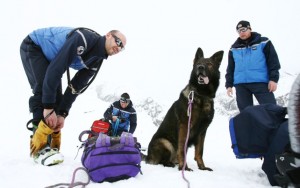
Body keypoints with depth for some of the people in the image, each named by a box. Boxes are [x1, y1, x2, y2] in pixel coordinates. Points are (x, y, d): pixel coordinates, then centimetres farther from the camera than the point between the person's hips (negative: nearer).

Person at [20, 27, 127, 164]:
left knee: (57, 96, -2)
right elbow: (55, 68, -38)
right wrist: (48, 107, -36)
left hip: (49, 56, 8)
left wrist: (62, 114, -17)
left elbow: (75, 88, -8)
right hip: (33, 46, -8)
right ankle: (41, 147, -26)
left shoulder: (96, 61, -9)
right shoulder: (84, 38, -35)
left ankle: (53, 147, 2)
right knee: (43, 88, -25)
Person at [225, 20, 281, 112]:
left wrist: (273, 78, -8)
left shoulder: (263, 42, 7)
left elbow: (273, 61, 2)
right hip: (240, 84, 3)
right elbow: (230, 68, 18)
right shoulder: (234, 49, 15)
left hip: (261, 82, -3)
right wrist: (229, 84, 10)